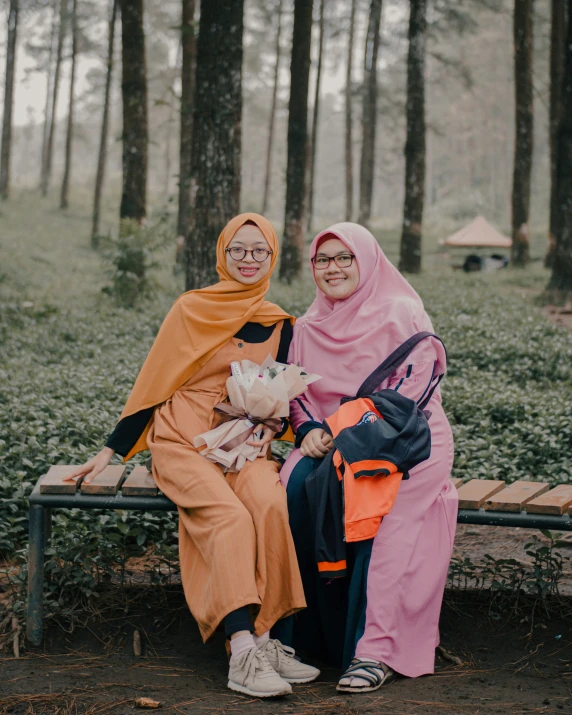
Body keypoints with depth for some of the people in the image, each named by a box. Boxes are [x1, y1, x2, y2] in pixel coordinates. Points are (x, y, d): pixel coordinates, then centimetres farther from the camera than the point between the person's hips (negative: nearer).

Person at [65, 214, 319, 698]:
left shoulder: (280, 325, 13)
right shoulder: (192, 310, 3)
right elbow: (153, 383, 5)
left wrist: (269, 428, -5)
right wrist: (111, 451, 3)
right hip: (183, 442, -3)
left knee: (271, 503, -31)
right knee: (230, 517, -31)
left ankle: (262, 636, -26)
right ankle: (243, 652, -37)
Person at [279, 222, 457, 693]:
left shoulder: (403, 315, -1)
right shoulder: (308, 328, 16)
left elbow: (414, 386, -10)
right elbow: (296, 391, 16)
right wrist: (309, 431, -7)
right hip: (329, 442, 4)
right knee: (299, 485, -30)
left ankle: (378, 649, -33)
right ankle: (315, 632, -21)